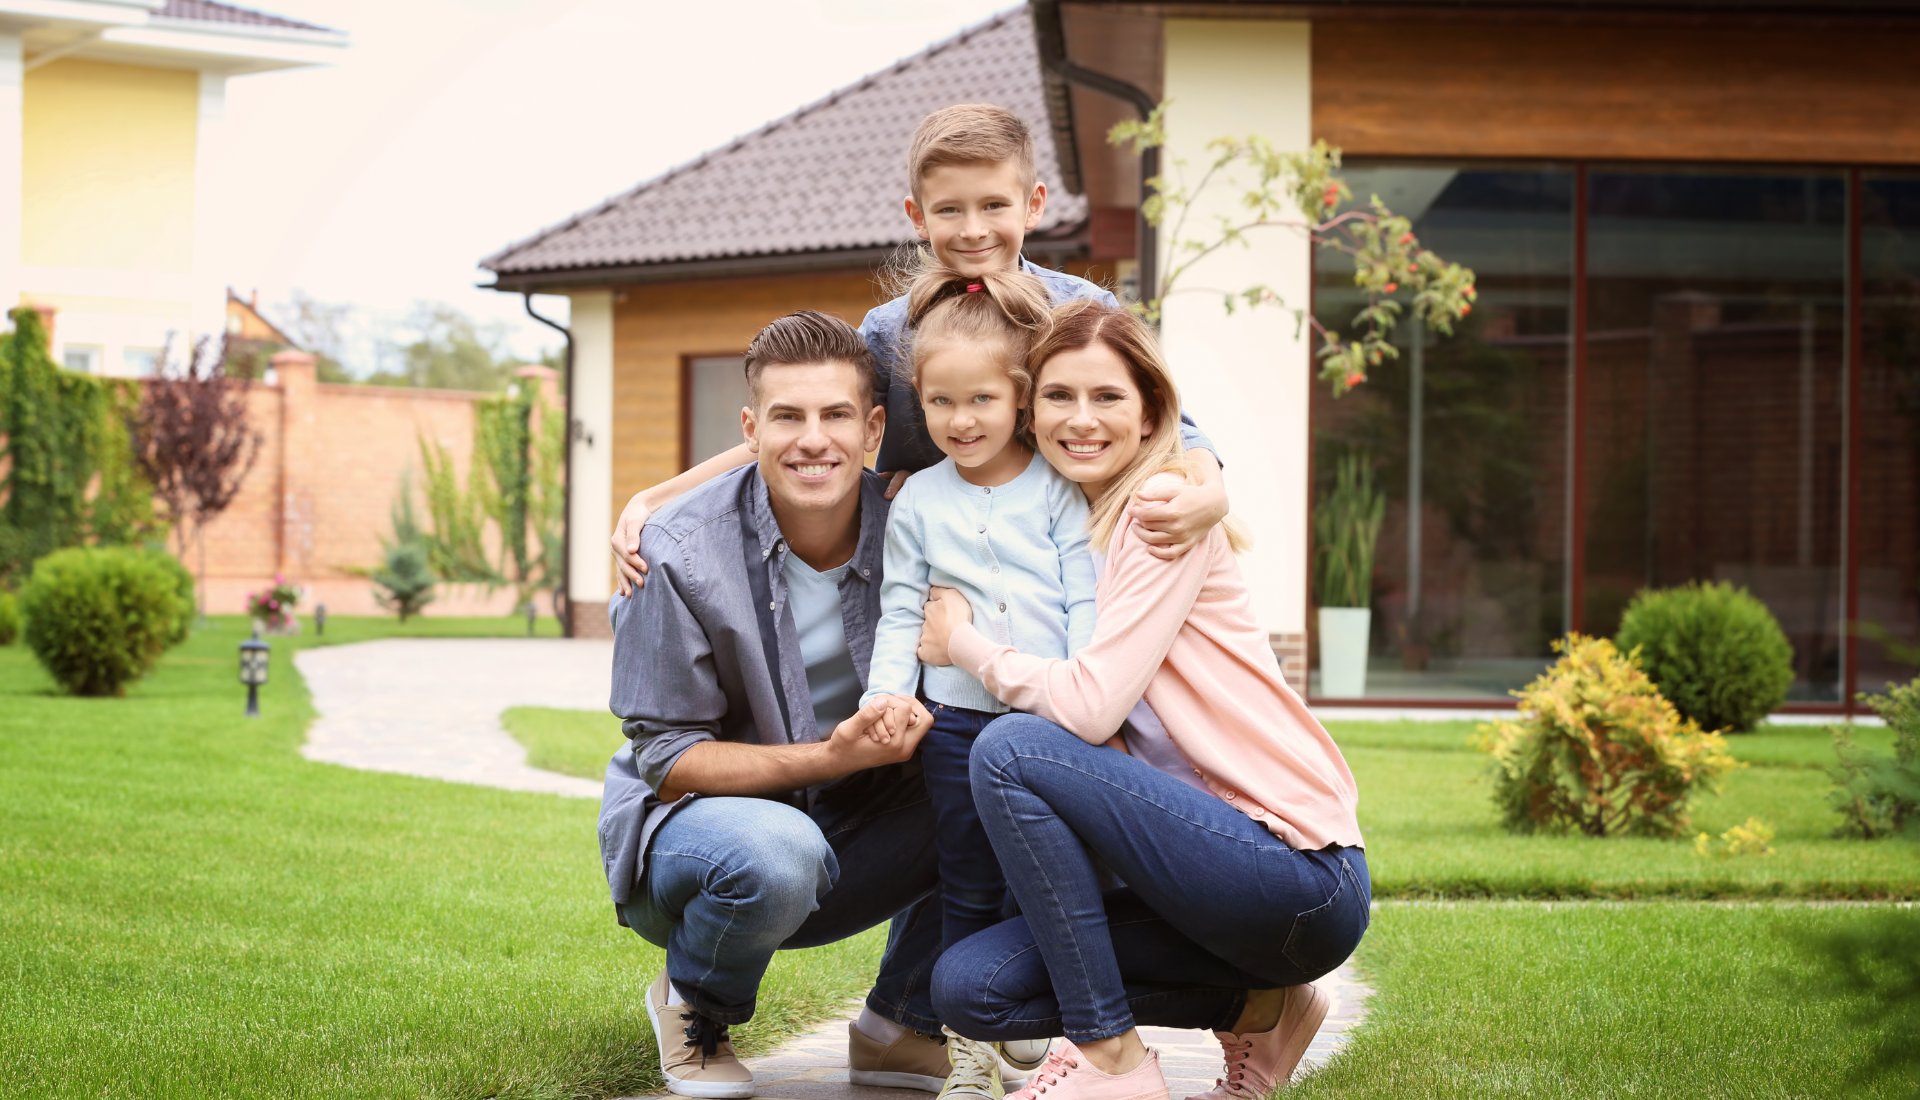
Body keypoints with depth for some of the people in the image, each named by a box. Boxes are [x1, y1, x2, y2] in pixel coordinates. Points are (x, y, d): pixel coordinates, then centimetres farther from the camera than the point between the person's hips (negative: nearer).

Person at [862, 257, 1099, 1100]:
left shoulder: (1057, 491, 2)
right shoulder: (918, 501, 7)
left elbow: (1086, 603, 0)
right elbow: (900, 612, 8)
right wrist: (885, 696, -6)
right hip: (957, 719, 1)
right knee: (969, 892, 8)